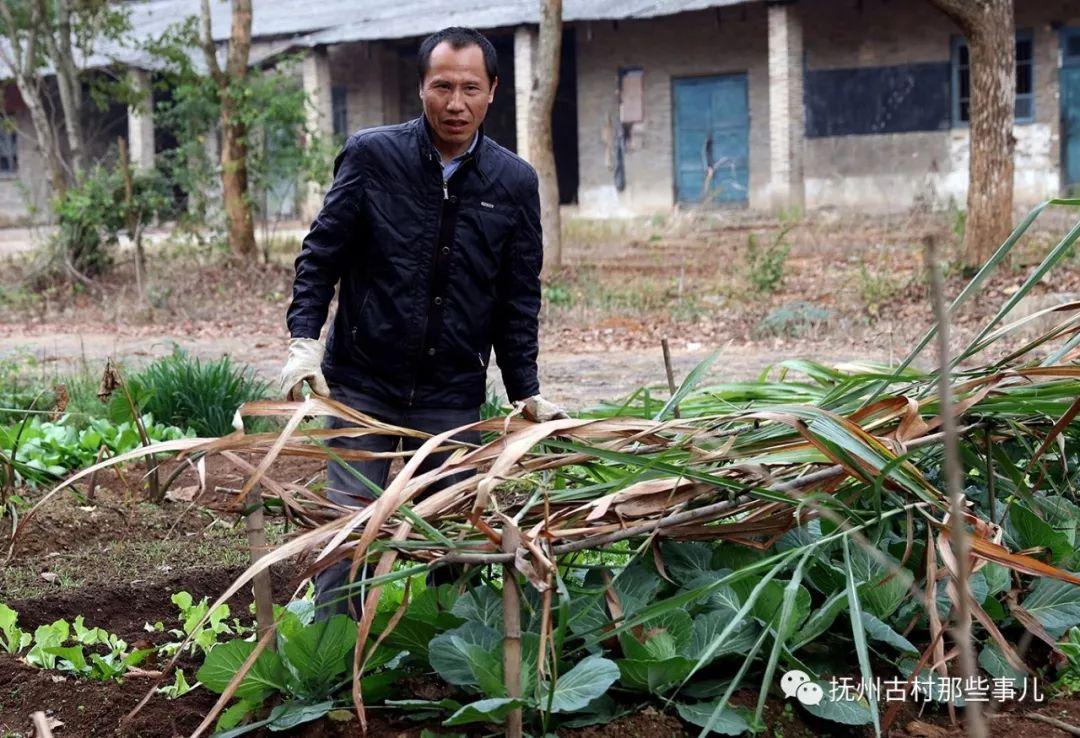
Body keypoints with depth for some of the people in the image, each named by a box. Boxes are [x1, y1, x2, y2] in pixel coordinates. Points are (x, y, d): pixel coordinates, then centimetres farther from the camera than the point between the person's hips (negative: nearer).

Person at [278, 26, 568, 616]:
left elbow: (518, 299, 7)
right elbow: (321, 255, 0)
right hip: (363, 386, -2)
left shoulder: (514, 183, 1)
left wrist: (526, 393, 6)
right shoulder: (372, 154, -4)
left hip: (454, 397, 2)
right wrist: (304, 340, -12)